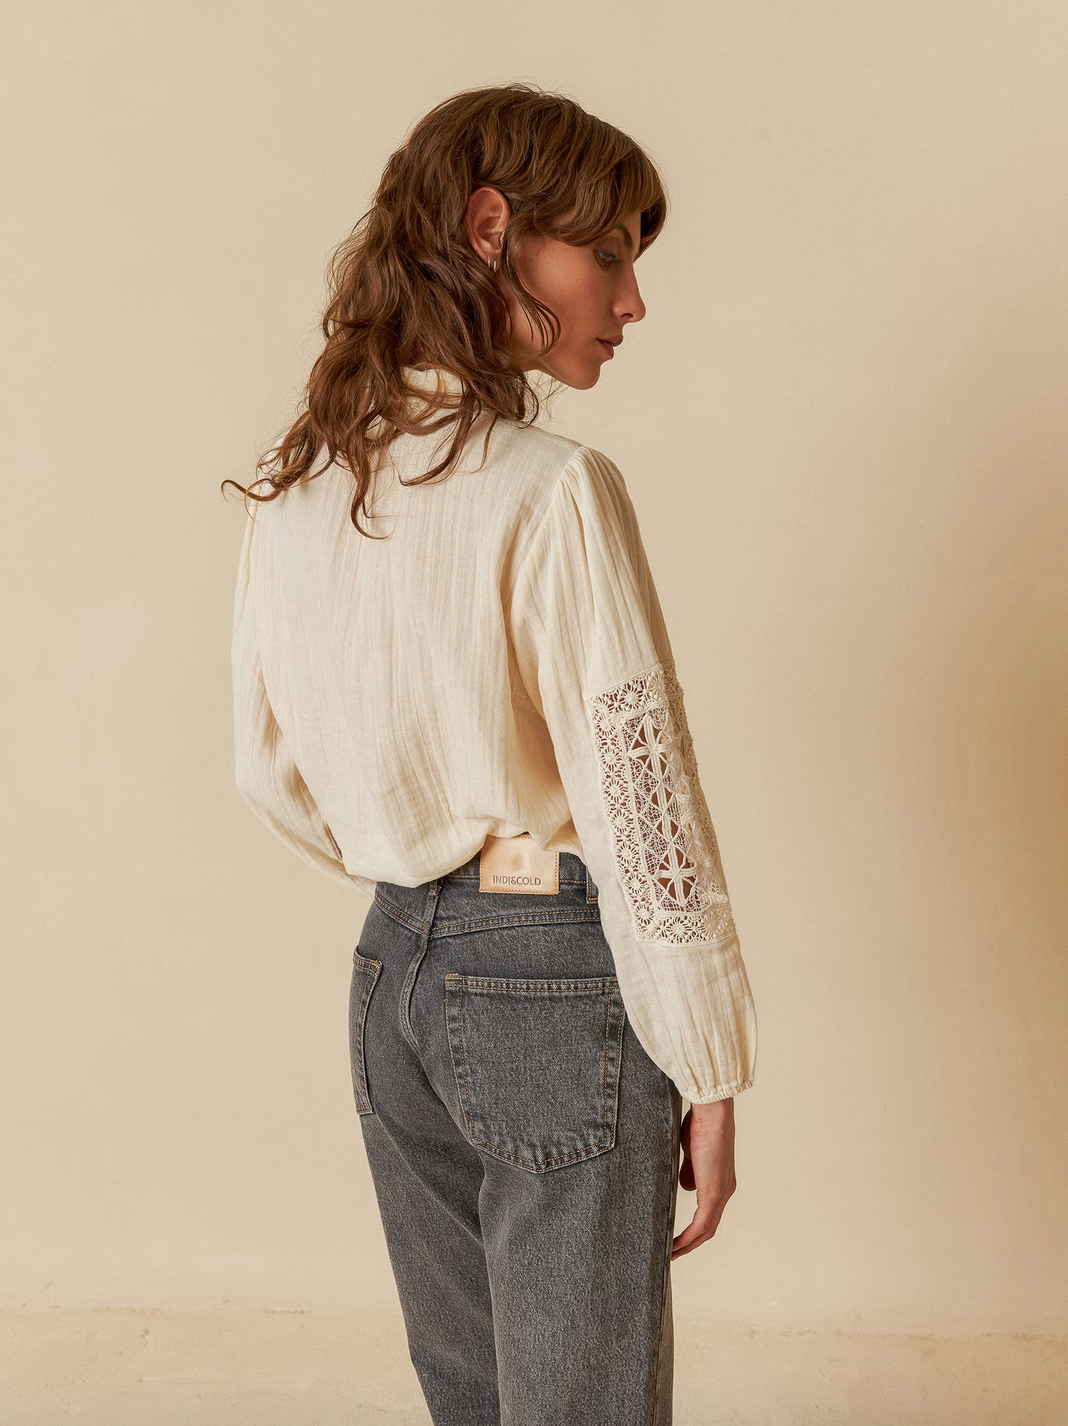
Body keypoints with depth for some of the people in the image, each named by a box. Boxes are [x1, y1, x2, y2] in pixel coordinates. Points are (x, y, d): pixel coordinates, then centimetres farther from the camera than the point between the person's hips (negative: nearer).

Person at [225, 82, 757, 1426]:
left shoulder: (291, 491, 3)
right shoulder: (551, 490, -18)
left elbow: (273, 777, 11)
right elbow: (640, 808, -17)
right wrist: (709, 1074, -9)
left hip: (391, 973, 7)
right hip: (559, 987, -7)